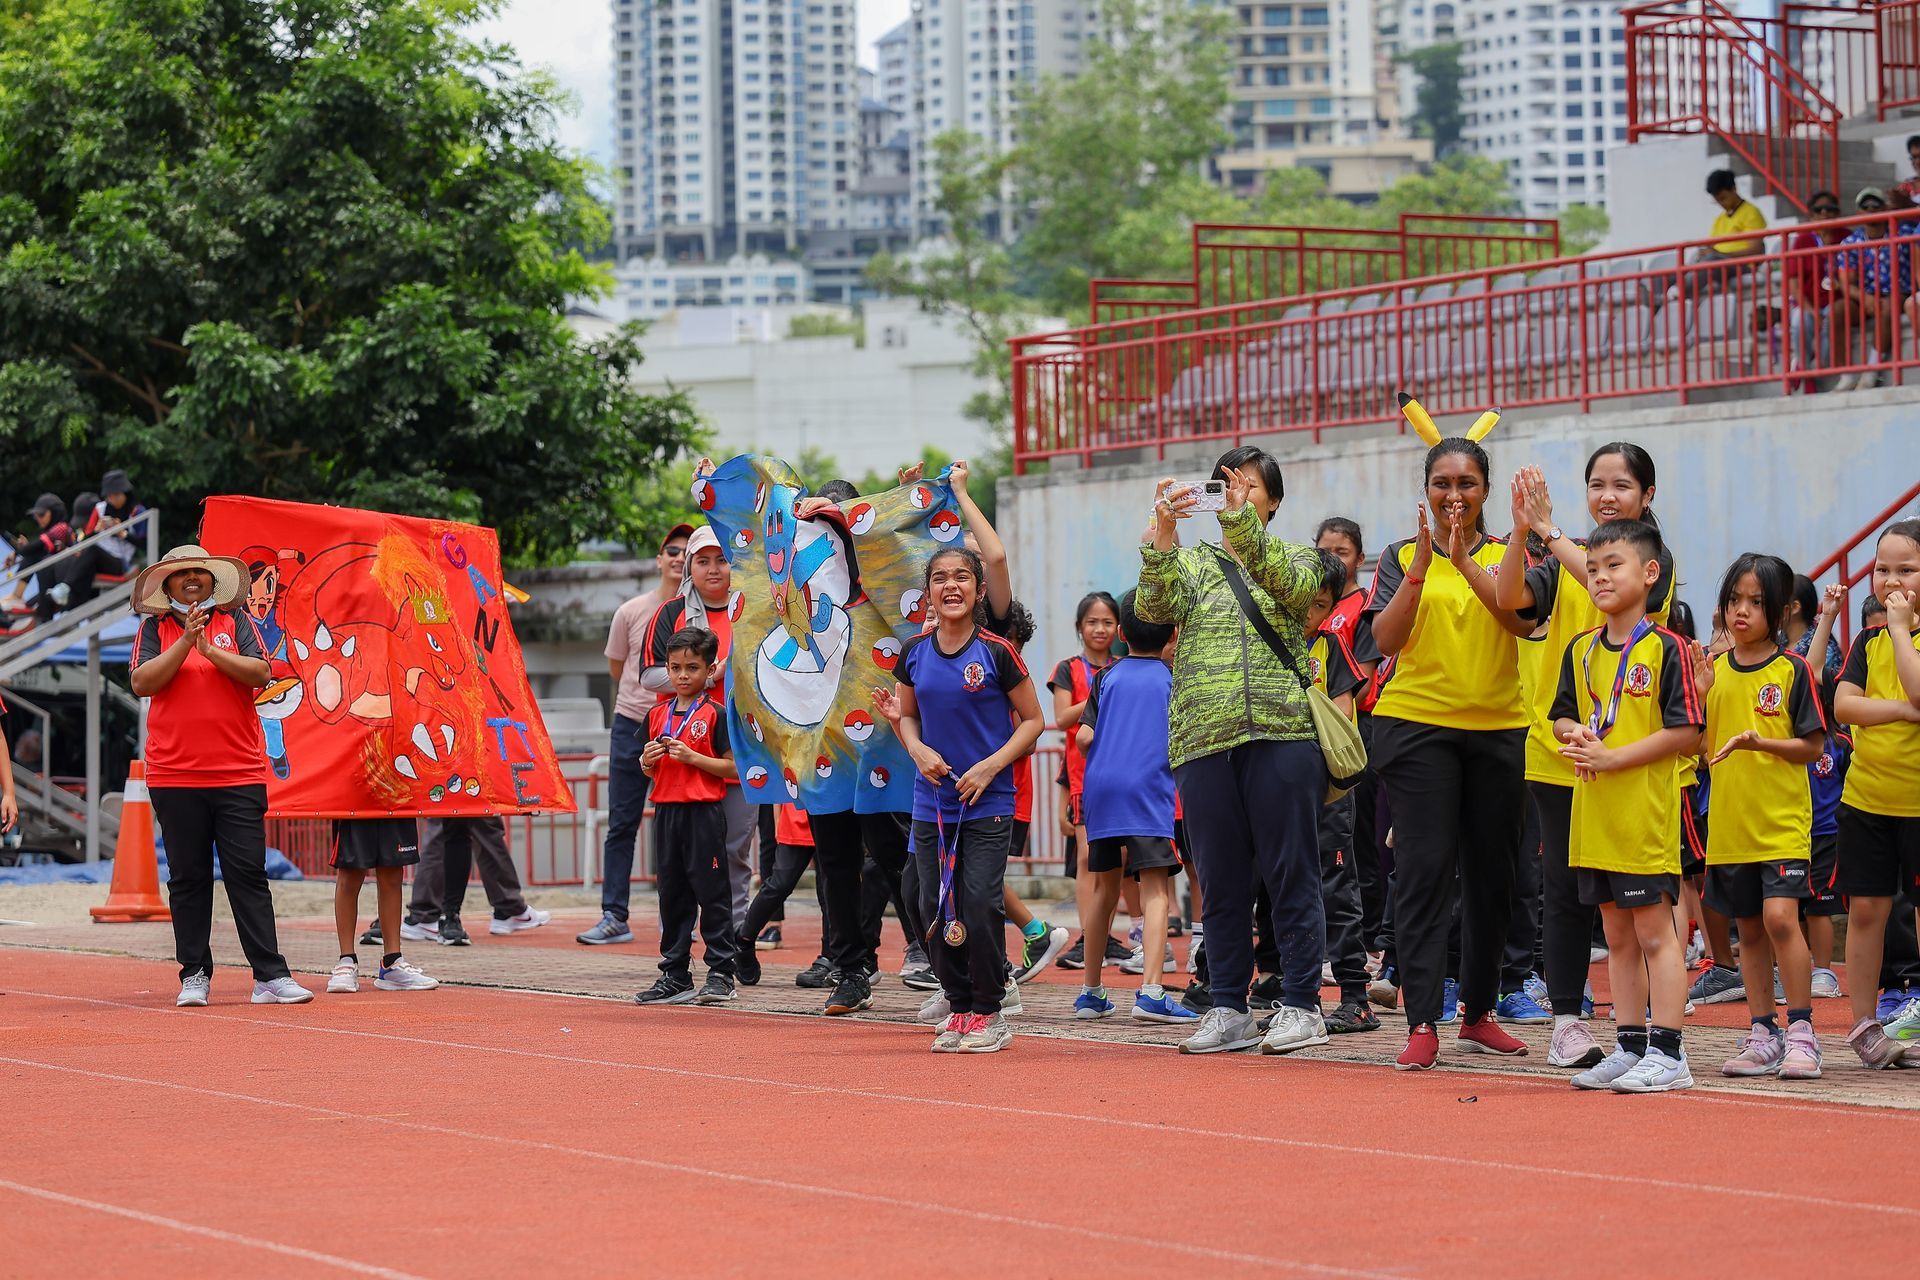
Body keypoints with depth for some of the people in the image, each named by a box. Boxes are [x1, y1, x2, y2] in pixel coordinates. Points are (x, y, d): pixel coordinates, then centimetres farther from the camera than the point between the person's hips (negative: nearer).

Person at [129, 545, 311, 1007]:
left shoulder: (236, 623, 8)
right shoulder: (155, 629, 8)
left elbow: (260, 673, -5)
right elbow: (142, 683, -5)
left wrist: (211, 650, -16)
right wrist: (185, 642, -14)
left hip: (239, 774, 0)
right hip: (174, 776, 1)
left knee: (248, 873, -3)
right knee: (187, 878, 5)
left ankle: (270, 976, -4)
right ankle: (194, 975, 12)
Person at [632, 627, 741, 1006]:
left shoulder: (714, 715, -5)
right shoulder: (657, 715, 12)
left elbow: (733, 767, -9)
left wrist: (692, 757, -17)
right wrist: (648, 760, -2)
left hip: (704, 813, -6)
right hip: (667, 811, 6)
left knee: (711, 893, -3)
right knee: (671, 894, 9)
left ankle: (721, 973, 2)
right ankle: (675, 976, 15)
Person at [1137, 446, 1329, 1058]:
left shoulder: (1294, 557, 13)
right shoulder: (1192, 564, 17)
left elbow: (1292, 583, -12)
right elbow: (1156, 604, -3)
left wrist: (1242, 520, -26)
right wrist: (1162, 535, -20)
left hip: (1282, 733, -2)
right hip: (1204, 739, 2)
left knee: (1291, 872, -3)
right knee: (1221, 880, 5)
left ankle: (1301, 1006, 1)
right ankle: (1228, 1010, 10)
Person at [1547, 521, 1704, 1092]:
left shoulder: (1665, 648, -9)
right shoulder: (1581, 650, 11)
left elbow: (1686, 732, -13)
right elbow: (1563, 716, 19)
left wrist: (1612, 756, -17)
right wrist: (1575, 738, -5)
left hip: (1646, 814, -7)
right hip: (1593, 815, 7)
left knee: (1655, 932, -4)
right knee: (1618, 937, 12)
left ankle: (1666, 1053, -1)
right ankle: (1629, 1046, 19)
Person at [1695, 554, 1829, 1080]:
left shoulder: (1792, 670, -4)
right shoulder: (1714, 670, 8)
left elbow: (1812, 747, -5)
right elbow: (1700, 750, 8)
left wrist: (1760, 742, -19)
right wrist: (1701, 696, -5)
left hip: (1782, 819, -5)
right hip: (1728, 820, 5)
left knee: (1780, 918, -15)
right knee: (1749, 929, 10)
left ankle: (1801, 1033, -7)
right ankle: (1762, 1035, 16)